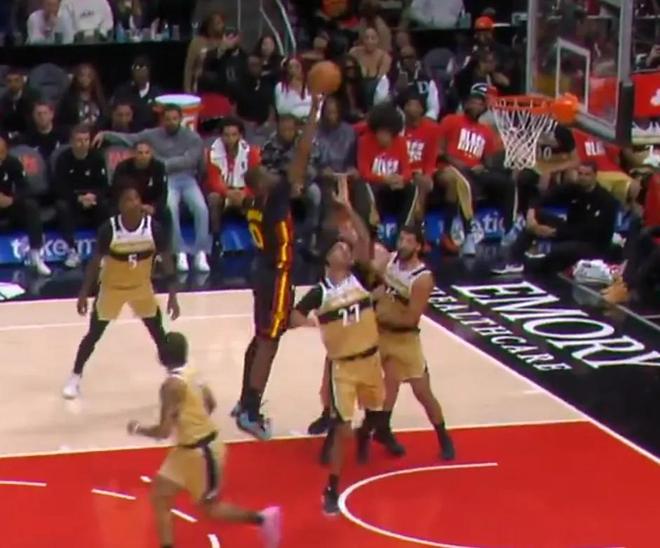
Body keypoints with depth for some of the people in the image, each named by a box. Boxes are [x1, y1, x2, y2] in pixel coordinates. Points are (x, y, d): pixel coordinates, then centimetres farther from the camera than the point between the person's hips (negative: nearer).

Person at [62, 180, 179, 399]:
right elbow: (95, 261, -13)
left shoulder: (153, 227, -20)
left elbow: (166, 261, -10)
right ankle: (75, 378, 21)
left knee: (158, 333, 8)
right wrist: (84, 293, -12)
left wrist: (172, 296, -11)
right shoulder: (109, 228, -25)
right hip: (112, 287, -2)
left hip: (141, 287, 2)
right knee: (94, 334, 5)